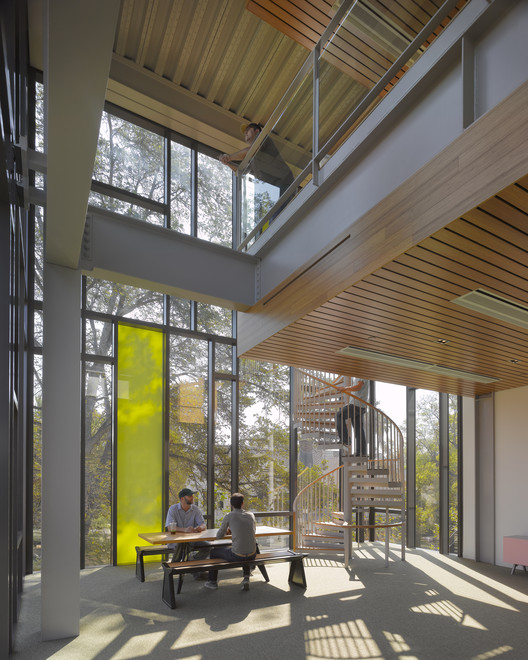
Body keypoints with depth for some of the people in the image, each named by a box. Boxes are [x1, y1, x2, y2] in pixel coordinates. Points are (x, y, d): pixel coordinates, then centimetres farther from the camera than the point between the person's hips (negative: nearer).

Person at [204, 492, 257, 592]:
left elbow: (219, 536, 4)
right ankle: (246, 578, 23)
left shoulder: (229, 517, -6)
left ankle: (212, 581, 34)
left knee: (214, 552, 23)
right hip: (252, 554, 4)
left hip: (236, 555, -4)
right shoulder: (250, 515, 6)